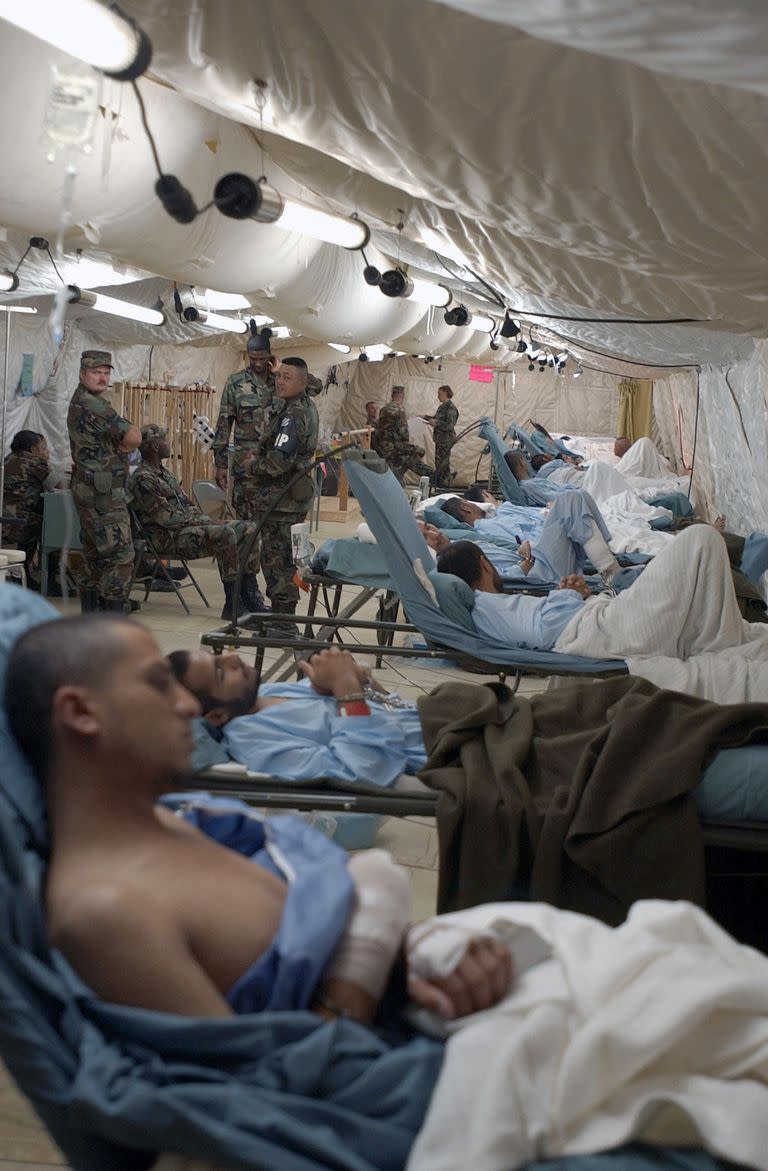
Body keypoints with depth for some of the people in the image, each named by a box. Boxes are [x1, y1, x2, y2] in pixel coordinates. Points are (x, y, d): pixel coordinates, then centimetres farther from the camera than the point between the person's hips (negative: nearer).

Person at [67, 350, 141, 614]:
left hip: (88, 491, 11)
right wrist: (123, 449, -3)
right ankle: (114, 609, -8)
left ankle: (92, 604, 24)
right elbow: (133, 437, -23)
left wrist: (119, 449, 6)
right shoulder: (91, 405, -17)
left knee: (95, 553, 17)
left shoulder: (78, 403, 16)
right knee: (121, 554, -10)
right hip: (102, 494, -11)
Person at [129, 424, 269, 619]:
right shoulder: (142, 479, -12)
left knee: (247, 529, -3)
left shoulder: (165, 474, 21)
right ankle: (233, 605, -26)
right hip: (168, 538, -10)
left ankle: (250, 596, -5)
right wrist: (206, 523, -13)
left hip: (190, 526, 10)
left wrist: (209, 521, 3)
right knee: (225, 534, -31)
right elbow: (167, 518, -17)